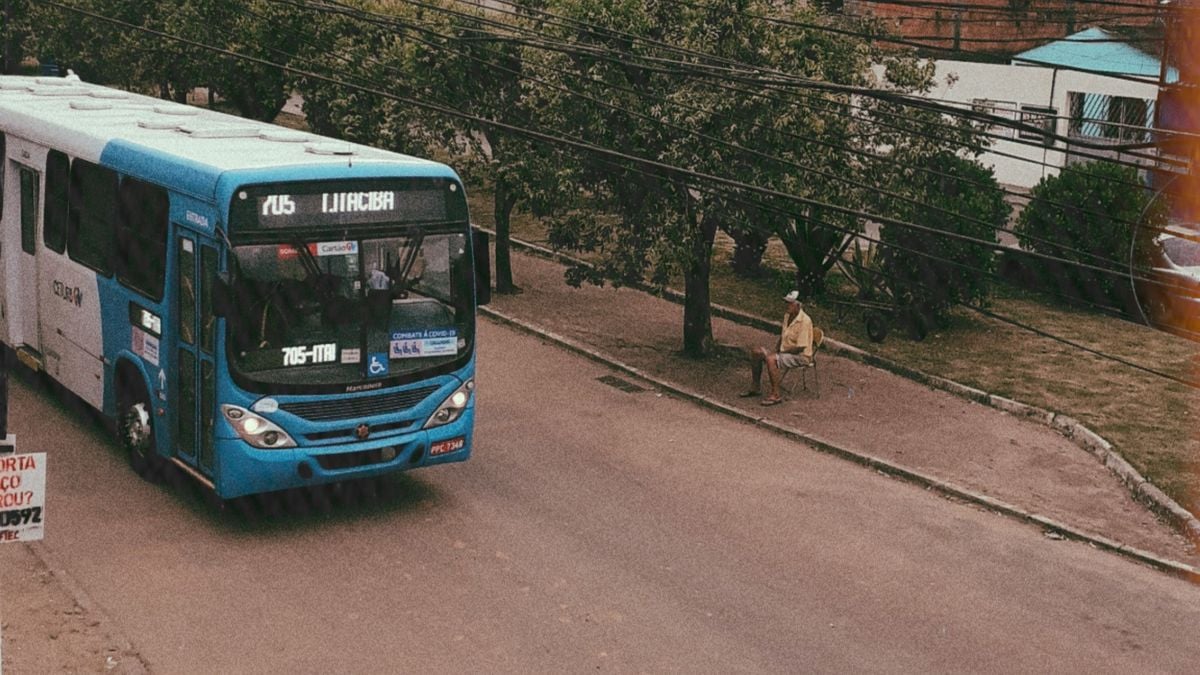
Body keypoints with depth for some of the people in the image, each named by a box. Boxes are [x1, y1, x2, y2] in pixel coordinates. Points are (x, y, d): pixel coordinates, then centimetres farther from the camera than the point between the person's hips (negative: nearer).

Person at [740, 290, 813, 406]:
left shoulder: (804, 321, -23)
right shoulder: (787, 316, 5)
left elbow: (800, 347, -25)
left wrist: (781, 351, -15)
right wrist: (775, 349, 4)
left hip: (801, 356, -10)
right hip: (785, 351, 10)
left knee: (771, 359, -33)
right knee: (756, 352, 4)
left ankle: (775, 395, -26)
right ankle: (755, 387, 13)